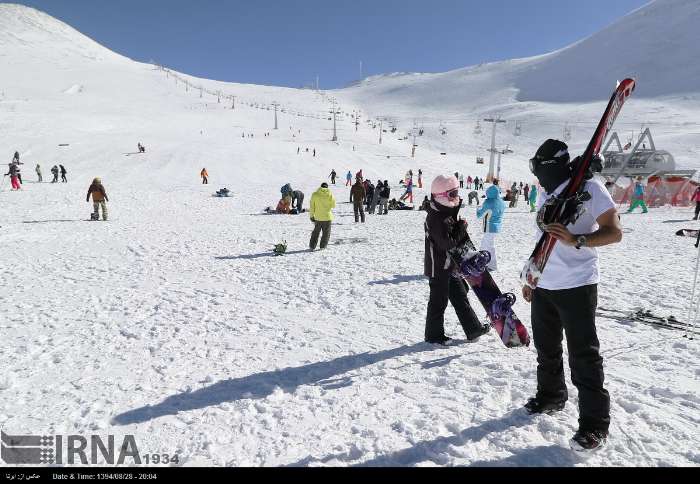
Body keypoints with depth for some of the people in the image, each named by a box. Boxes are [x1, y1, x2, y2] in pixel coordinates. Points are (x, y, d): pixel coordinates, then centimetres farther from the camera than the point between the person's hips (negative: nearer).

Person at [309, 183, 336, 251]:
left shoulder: (315, 194, -3)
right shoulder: (330, 194, -6)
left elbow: (312, 206, -1)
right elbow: (333, 205, -1)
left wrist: (312, 215, 7)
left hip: (318, 217, 2)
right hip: (327, 217, -2)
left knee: (316, 232, 16)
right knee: (326, 232, 12)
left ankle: (312, 246, 15)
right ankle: (323, 246, 10)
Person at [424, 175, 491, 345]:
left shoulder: (449, 213, 9)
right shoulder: (436, 218, -23)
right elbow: (447, 243, -26)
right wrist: (462, 227, -16)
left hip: (450, 265, 10)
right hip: (439, 267, -10)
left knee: (460, 296, 16)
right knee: (439, 301, 2)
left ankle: (474, 329, 27)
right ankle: (434, 335, 17)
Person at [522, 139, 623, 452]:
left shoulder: (589, 187, -8)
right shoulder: (546, 194, 14)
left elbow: (614, 232, -13)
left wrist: (576, 240, -29)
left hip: (576, 286, -7)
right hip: (543, 287, 8)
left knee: (583, 355, -3)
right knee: (546, 349, 18)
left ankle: (594, 424, 9)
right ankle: (550, 397, 37)